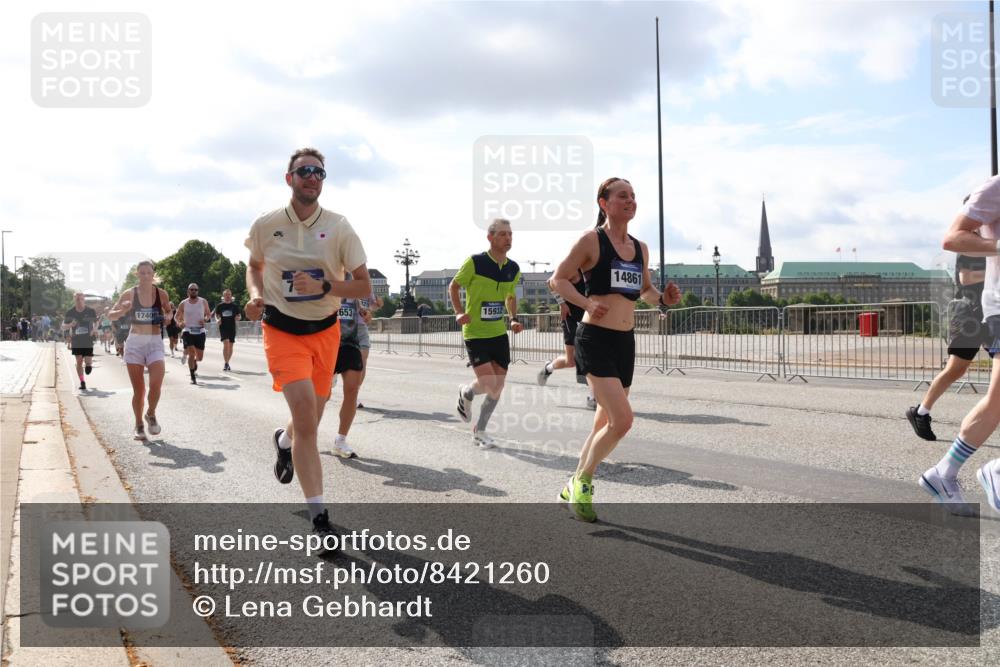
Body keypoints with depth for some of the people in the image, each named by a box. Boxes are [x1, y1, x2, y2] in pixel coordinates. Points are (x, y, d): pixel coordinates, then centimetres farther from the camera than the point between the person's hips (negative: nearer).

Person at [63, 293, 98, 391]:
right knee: (79, 361, -1)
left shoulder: (90, 311, -5)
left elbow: (95, 322, 11)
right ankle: (82, 382, 10)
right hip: (76, 341, 1)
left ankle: (89, 364, 34)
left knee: (88, 362, -5)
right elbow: (63, 325, 5)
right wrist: (70, 325, -17)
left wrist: (94, 329, -9)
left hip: (88, 340, -1)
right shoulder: (70, 312, -3)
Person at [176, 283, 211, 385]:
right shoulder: (183, 303, 2)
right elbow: (177, 317, 11)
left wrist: (205, 319, -8)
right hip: (188, 331, -2)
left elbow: (208, 314, 14)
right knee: (191, 353, -15)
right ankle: (193, 377, -4)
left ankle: (194, 362, 42)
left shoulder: (203, 302, 3)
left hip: (200, 332, 2)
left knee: (200, 357, 4)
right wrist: (179, 323, -11)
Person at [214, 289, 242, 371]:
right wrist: (218, 319, -10)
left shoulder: (235, 306, 6)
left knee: (230, 345, 7)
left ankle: (227, 363, 22)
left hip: (232, 327, 2)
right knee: (226, 343, -19)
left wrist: (237, 318, -12)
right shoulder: (219, 305, 3)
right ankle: (225, 363, -16)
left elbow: (239, 316, 11)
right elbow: (216, 315, 11)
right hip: (223, 327, -2)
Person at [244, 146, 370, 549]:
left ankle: (284, 441, 52)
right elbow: (254, 266, 17)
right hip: (282, 330, -2)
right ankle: (318, 516, -15)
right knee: (305, 407, -21)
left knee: (310, 420, 11)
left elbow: (364, 286, -4)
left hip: (325, 331, 2)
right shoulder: (266, 226, -3)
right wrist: (256, 295, -4)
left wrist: (324, 286, -20)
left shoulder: (338, 227, -5)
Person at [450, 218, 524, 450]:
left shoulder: (513, 269, 3)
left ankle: (479, 431, 23)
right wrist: (459, 312, -14)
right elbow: (453, 286, 0)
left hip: (500, 334, 6)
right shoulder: (475, 263, -13)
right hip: (475, 333, -6)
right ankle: (466, 392, 22)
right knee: (488, 384, -15)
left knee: (498, 388, 5)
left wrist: (514, 319, 4)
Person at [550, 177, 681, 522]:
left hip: (625, 341, 7)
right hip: (595, 338, -7)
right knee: (622, 419, -18)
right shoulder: (591, 240, -6)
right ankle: (581, 481, 5)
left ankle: (573, 489, 31)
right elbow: (558, 280, -5)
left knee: (605, 423, 14)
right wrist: (588, 303, -22)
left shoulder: (640, 248, 12)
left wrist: (663, 298, 4)